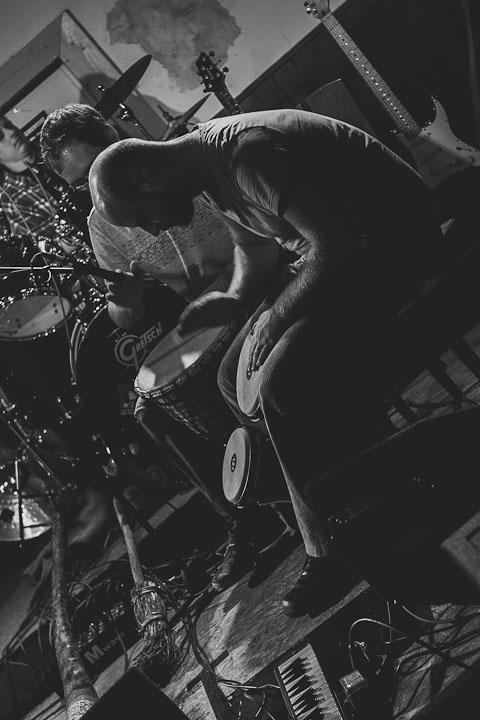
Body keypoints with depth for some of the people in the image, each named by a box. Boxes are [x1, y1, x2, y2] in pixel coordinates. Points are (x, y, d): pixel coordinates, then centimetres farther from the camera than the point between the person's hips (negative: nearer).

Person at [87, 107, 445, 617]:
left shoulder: (250, 156, -27)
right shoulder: (205, 173, 3)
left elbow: (337, 244, -29)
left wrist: (276, 316, -19)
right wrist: (236, 299, -2)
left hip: (393, 237, -10)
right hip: (333, 244, 10)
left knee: (283, 381, -25)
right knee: (237, 379, 2)